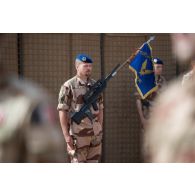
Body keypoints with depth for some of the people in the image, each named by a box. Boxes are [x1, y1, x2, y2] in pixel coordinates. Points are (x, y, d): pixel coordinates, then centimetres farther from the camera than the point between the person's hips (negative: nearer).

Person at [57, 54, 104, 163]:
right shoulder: (69, 86, -6)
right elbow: (62, 111, -9)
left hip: (96, 133, 6)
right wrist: (66, 135, -14)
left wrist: (100, 129, 12)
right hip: (78, 134, -6)